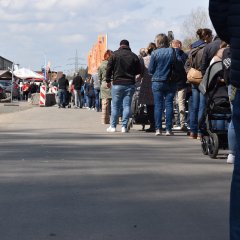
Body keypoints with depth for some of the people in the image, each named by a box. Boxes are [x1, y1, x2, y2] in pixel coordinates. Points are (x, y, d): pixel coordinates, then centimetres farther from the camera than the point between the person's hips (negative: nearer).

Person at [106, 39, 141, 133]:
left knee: (115, 106, 5)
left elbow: (109, 68, -2)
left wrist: (108, 80, 6)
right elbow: (139, 71, 7)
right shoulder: (134, 56, 4)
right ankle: (124, 126, 0)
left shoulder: (114, 55, -1)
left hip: (117, 84, -1)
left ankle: (113, 126, 6)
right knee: (127, 106, 2)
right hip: (130, 84, 1)